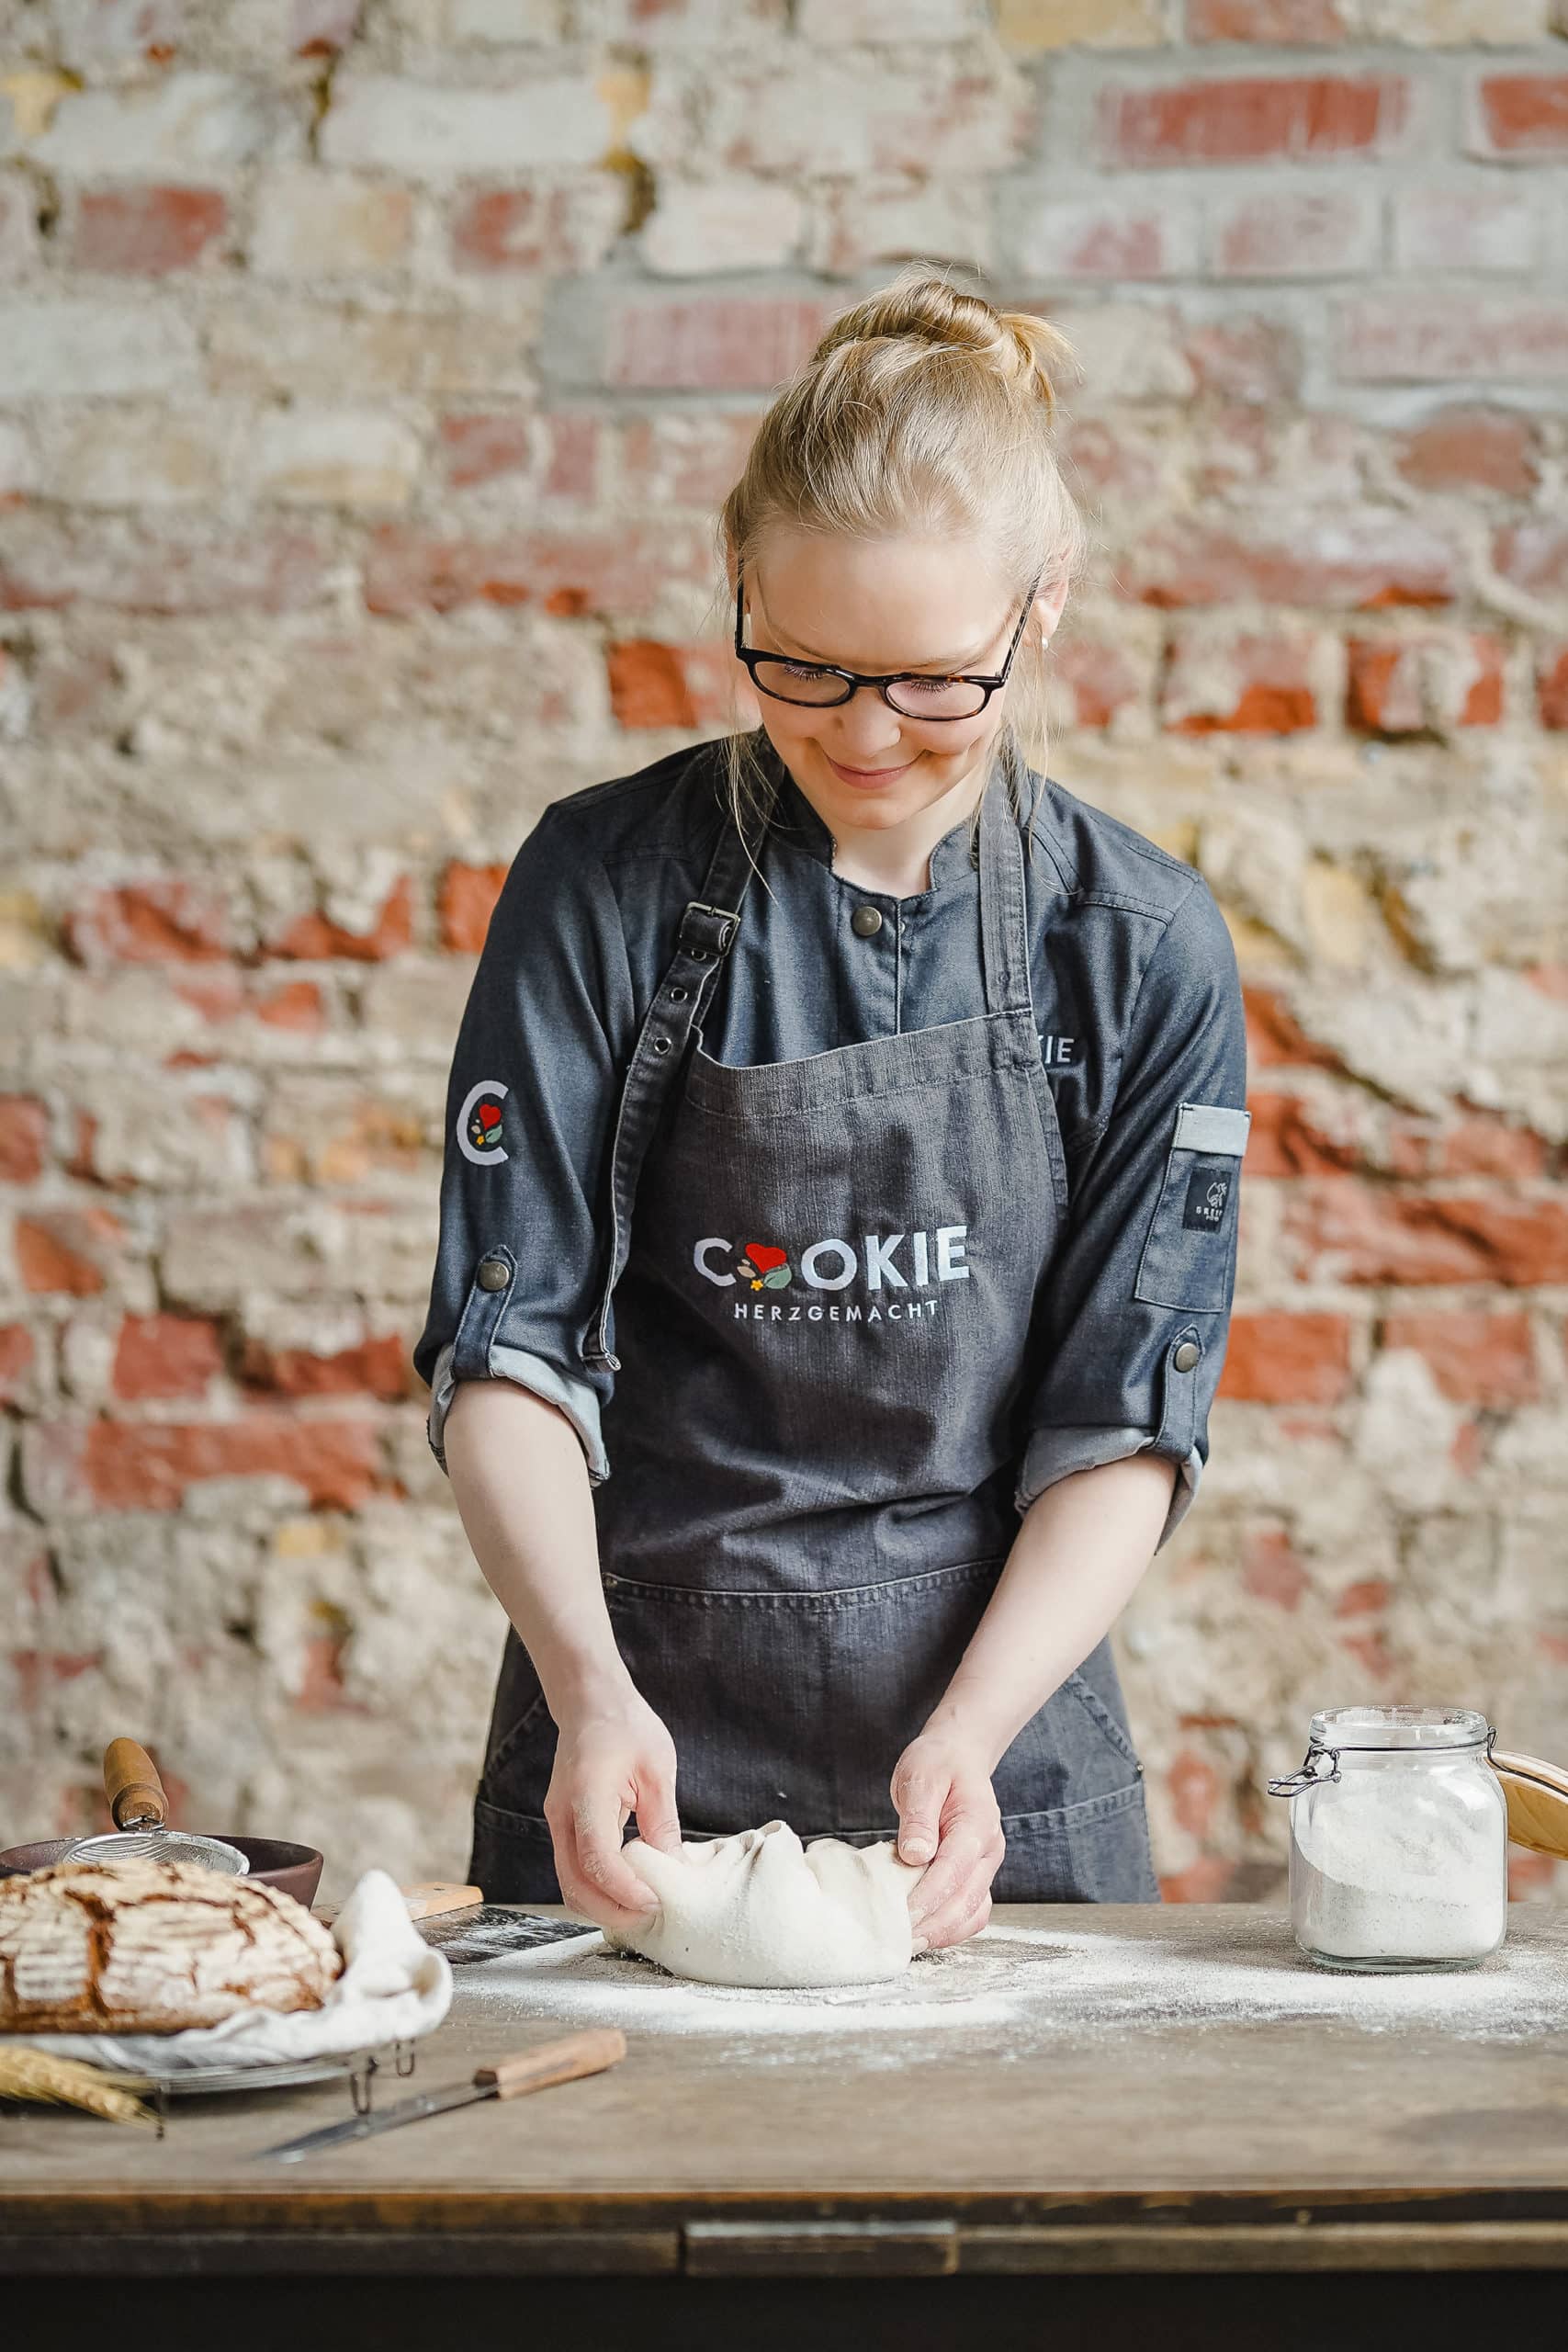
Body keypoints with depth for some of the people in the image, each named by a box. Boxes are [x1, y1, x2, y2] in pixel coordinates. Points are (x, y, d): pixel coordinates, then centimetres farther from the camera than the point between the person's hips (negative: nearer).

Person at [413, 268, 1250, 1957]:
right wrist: (588, 1687, -21)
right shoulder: (605, 887, -4)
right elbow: (506, 1349, -5)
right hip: (636, 1756, 0)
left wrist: (967, 1733, -16)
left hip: (1006, 1765, 1)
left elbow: (1127, 1426, -2)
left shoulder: (1140, 946, -2)